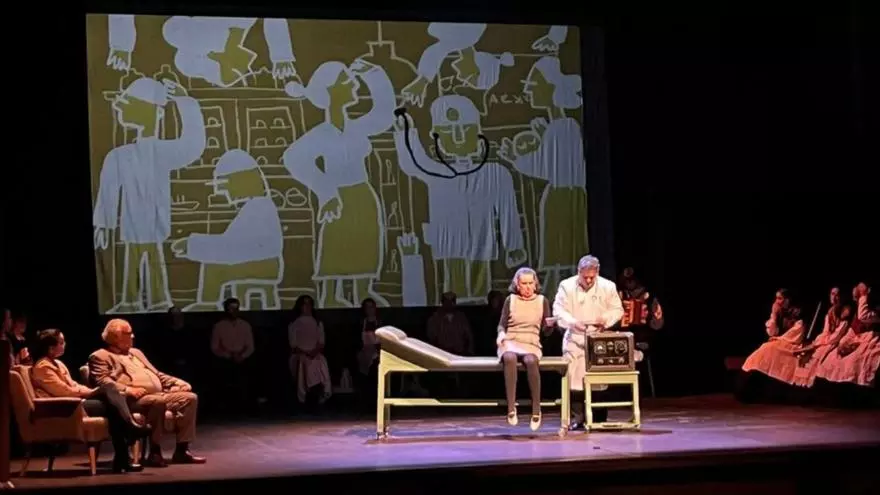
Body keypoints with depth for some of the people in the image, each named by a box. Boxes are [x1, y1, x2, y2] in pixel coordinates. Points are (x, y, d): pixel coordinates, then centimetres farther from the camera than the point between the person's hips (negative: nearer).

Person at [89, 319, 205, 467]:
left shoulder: (136, 352, 32)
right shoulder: (100, 356, 7)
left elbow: (157, 375, 30)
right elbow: (102, 381, -9)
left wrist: (179, 383, 13)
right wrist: (128, 390, -23)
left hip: (160, 395, 8)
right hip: (133, 400, -8)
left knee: (190, 397, -13)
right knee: (158, 402, -38)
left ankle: (181, 450, -14)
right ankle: (155, 453, -30)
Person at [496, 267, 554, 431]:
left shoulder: (542, 301, 10)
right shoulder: (510, 300, 10)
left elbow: (546, 330, 9)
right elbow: (502, 324, 8)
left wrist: (550, 324, -14)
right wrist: (501, 334, -14)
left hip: (531, 345, 0)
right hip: (511, 342, 0)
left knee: (531, 361, -37)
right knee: (510, 358, -38)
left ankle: (536, 410, -31)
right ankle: (511, 408, -41)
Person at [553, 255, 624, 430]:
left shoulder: (608, 286, -1)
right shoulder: (567, 286, -4)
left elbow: (617, 309, 4)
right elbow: (558, 310, -6)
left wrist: (606, 319, -15)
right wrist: (573, 322, -23)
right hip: (575, 338, -1)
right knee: (575, 376, -6)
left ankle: (600, 418, 10)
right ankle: (577, 418, 0)